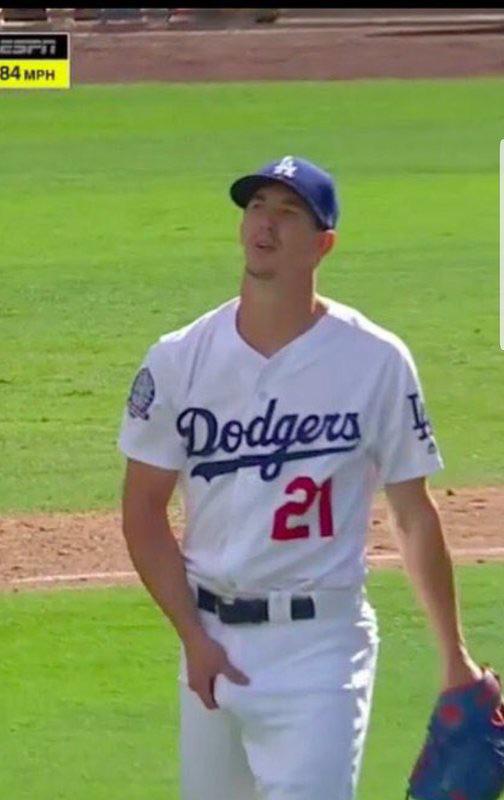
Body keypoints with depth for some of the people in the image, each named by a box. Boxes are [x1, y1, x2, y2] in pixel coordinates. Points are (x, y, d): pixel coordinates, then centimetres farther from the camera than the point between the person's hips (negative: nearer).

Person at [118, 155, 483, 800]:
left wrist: (454, 656, 1)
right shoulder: (179, 359, 1)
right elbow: (143, 511, 5)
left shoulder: (376, 362, -5)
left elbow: (413, 515, 1)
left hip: (319, 643, -4)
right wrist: (193, 638, -3)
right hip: (210, 634, 4)